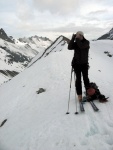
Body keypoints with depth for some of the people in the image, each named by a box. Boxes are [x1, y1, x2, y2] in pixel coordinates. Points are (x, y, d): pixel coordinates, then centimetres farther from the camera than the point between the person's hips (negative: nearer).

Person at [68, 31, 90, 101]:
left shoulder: (87, 42, -6)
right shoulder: (75, 43, -1)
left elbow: (81, 46, -27)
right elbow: (69, 47, -20)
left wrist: (77, 39, -24)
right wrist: (73, 38, -22)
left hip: (84, 64, -1)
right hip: (76, 64, 1)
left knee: (86, 78, 11)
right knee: (78, 79, 3)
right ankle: (79, 95, 9)